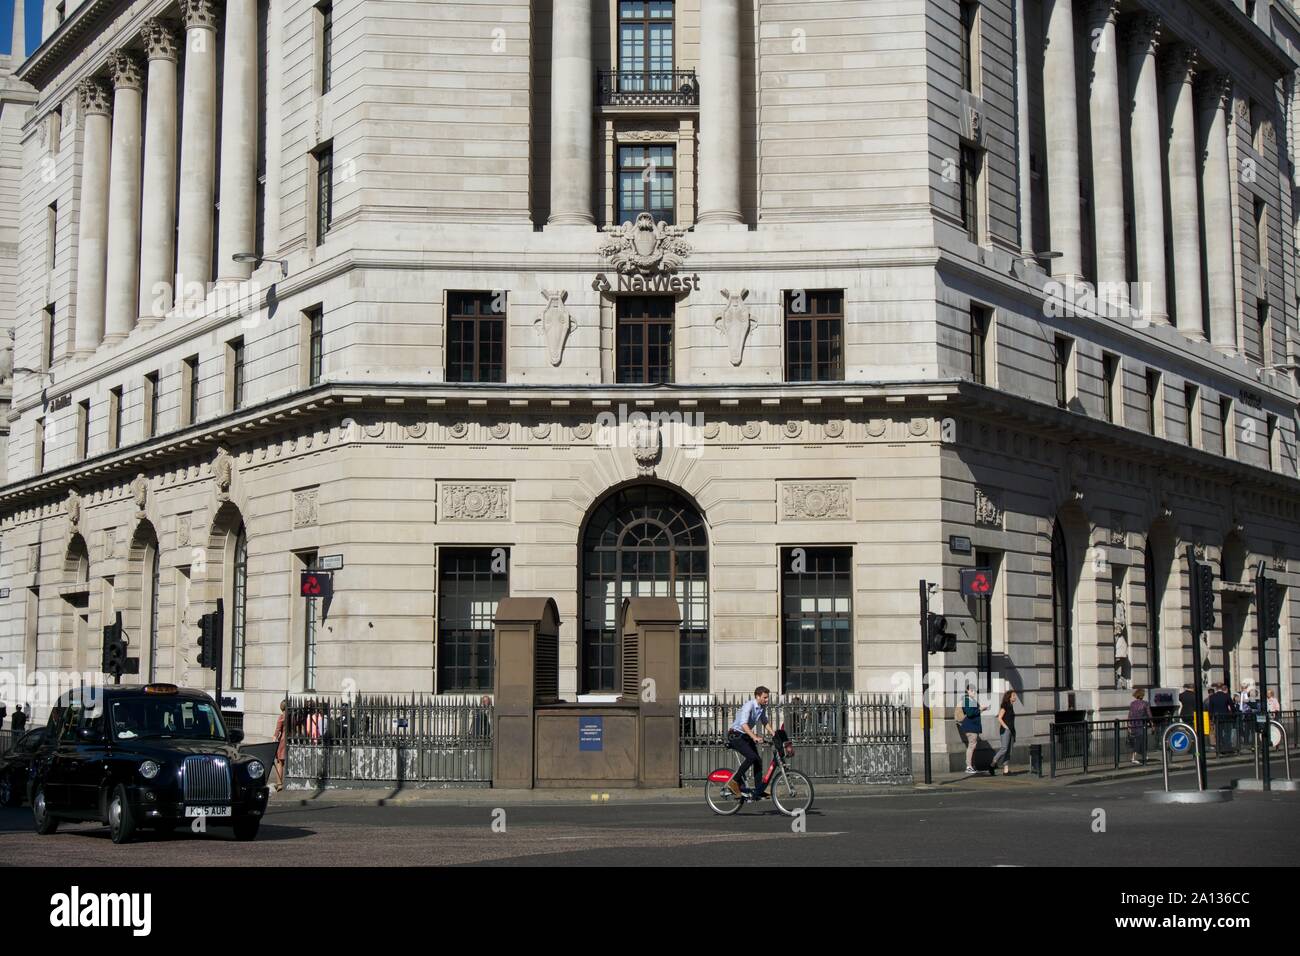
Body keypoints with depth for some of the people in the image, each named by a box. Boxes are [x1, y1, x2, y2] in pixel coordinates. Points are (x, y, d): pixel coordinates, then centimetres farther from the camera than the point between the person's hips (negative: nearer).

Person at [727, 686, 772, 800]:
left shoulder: (762, 708, 3)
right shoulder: (749, 706, -24)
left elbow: (764, 722, 20)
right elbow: (743, 724, -36)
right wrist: (754, 737, -45)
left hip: (746, 736, 8)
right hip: (736, 735, -8)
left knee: (758, 761, -1)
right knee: (751, 756, -25)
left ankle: (758, 792, 2)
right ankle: (734, 781, -13)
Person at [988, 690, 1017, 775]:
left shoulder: (1011, 706, 17)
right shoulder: (1004, 706, -8)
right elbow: (999, 718, -13)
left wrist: (1013, 731, 14)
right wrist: (1006, 727, -15)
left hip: (1011, 731, 9)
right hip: (1005, 730, -9)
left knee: (1008, 750, 4)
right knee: (1004, 748, -15)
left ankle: (1006, 769, 2)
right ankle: (992, 764, -8)